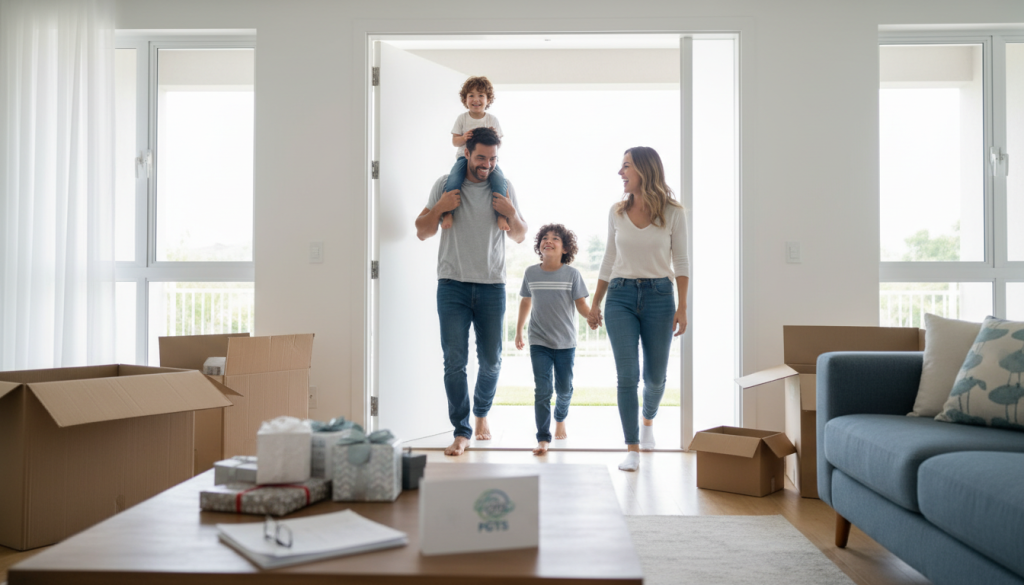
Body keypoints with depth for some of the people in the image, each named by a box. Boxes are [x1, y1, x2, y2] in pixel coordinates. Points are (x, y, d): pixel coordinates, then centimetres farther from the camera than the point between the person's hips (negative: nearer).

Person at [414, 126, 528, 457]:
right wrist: (439, 208, -11)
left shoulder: (504, 188, 8)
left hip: (492, 286, 2)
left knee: (491, 360, 9)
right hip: (453, 284, -1)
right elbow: (422, 232, 6)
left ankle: (481, 413, 34)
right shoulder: (445, 184, 4)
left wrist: (512, 213, -7)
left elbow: (520, 237, 12)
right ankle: (461, 432, 4)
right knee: (455, 361, -6)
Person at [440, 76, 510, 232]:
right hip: (465, 157, 0)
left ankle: (501, 215, -21)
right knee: (453, 180, -30)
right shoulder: (462, 118, 6)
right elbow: (454, 141, 5)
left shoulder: (492, 120, 6)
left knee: (500, 181, -29)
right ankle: (448, 213, -17)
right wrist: (464, 138, -17)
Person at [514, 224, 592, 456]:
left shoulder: (572, 274, -6)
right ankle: (543, 439, -4)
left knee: (564, 388, 13)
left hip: (565, 342, 0)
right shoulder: (531, 273, 0)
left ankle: (560, 419, 43)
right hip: (539, 342, 0)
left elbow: (582, 305, -6)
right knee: (542, 390, -8)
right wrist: (518, 332, 18)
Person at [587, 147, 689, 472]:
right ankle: (632, 449, 2)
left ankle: (648, 419, 41)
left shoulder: (672, 212, -1)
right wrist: (595, 304, 13)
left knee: (655, 375, 9)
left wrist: (682, 307, -6)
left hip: (658, 295, -1)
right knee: (627, 375, -6)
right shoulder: (617, 213, 6)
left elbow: (681, 262, 2)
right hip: (620, 296, 1)